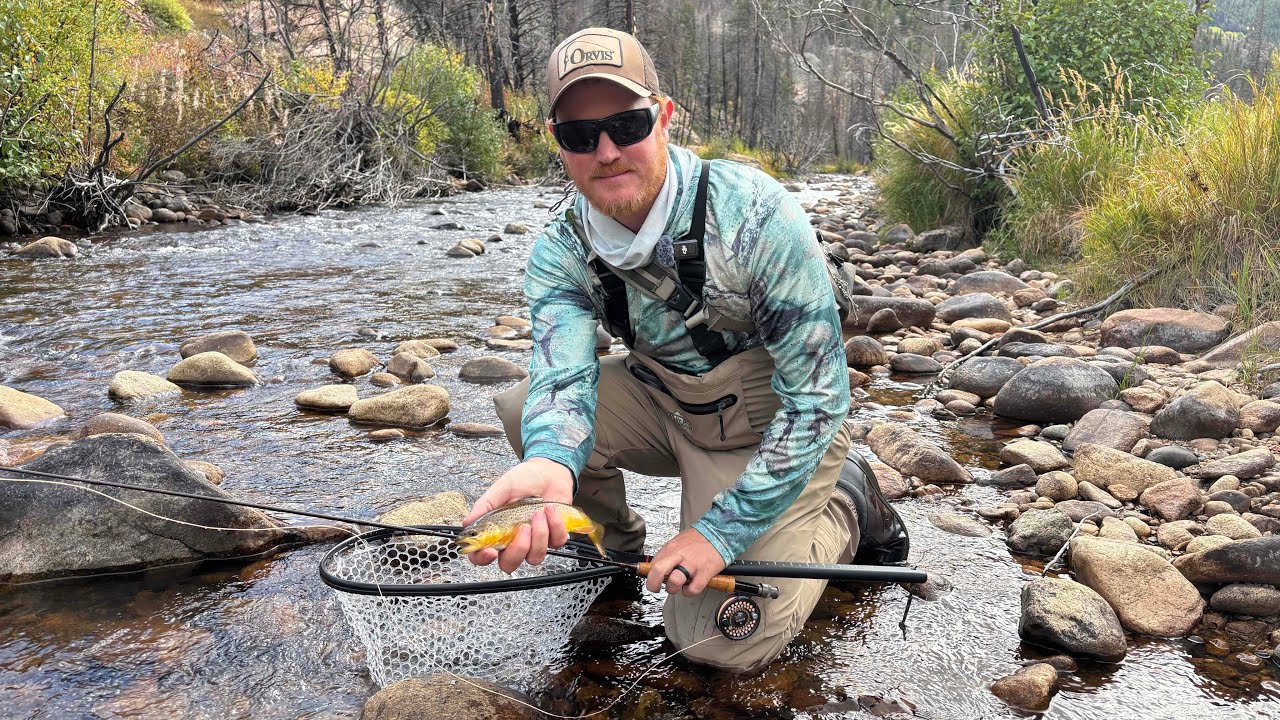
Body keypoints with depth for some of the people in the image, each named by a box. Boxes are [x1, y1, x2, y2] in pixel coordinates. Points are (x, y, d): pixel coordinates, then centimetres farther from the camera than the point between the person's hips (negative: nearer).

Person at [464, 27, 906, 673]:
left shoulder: (754, 212, -28)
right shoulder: (560, 252, -13)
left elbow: (816, 398, -25)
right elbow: (564, 377, -28)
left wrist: (722, 529, -28)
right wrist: (549, 463, -53)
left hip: (773, 426, -4)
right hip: (664, 399, 5)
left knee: (718, 641, -12)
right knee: (526, 409, -16)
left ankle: (843, 512, 14)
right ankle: (615, 542, 12)